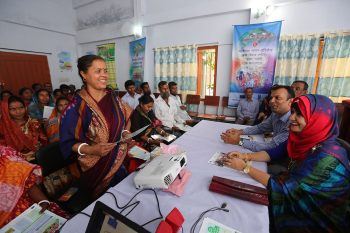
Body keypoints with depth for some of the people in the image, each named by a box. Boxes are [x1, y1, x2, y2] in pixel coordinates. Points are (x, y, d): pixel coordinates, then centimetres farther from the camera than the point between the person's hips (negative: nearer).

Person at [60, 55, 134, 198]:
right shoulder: (76, 107, -19)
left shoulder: (112, 97, -4)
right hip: (96, 167, -4)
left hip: (120, 161, 5)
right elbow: (67, 143, -13)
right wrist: (90, 150, -28)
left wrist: (126, 134, -9)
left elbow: (125, 119, 8)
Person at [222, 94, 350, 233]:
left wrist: (244, 167, -25)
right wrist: (246, 156, -15)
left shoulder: (327, 159, -32)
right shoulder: (304, 138, -9)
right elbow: (273, 153, -1)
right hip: (295, 200, 5)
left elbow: (282, 188, -30)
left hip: (313, 219, -5)